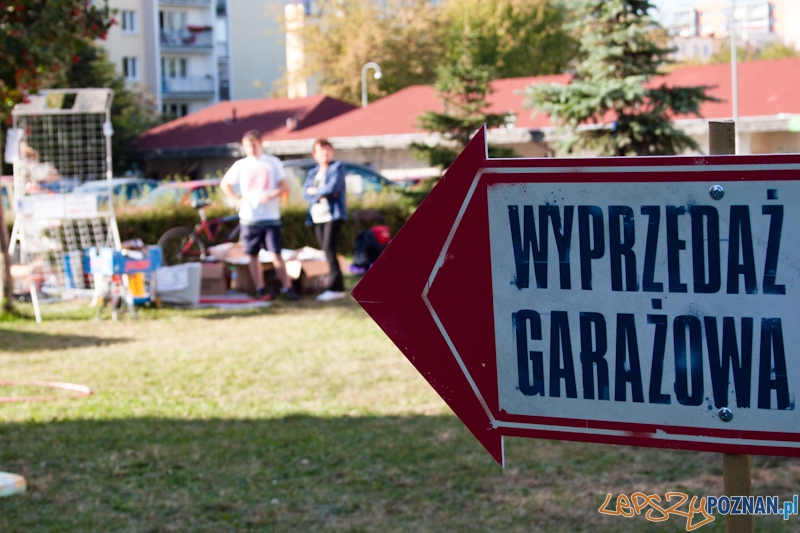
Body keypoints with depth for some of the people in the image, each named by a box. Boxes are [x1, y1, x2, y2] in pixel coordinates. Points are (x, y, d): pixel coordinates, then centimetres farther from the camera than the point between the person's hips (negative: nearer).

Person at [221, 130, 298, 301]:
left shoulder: (273, 162, 3)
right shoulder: (240, 165, 7)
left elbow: (282, 186, 2)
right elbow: (225, 184, 17)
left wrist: (271, 195, -18)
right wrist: (237, 199, 3)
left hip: (271, 216, -2)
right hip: (249, 216, 2)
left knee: (276, 253, -5)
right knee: (253, 255, 3)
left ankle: (287, 287, -1)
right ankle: (260, 289, 9)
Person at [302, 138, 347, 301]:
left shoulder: (337, 167, 2)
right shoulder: (312, 173, 18)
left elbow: (333, 187, -13)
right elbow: (305, 194, 5)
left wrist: (314, 191, 0)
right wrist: (322, 194, -11)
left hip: (333, 214, -6)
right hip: (317, 217, 6)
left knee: (329, 249, -16)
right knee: (327, 251, 3)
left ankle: (335, 287, -18)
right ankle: (338, 287, 7)